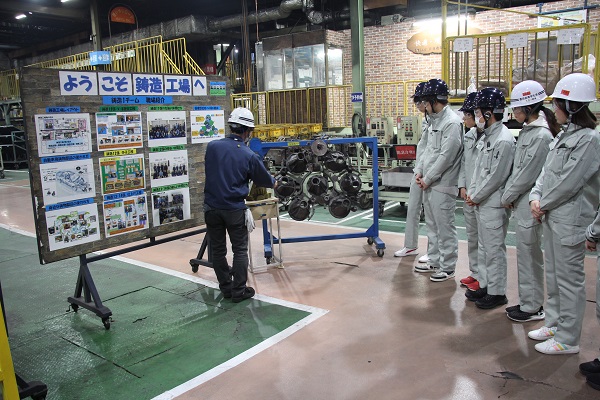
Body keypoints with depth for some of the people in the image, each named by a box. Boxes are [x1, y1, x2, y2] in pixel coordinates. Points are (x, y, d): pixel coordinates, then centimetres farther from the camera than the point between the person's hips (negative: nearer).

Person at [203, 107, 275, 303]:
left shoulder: (212, 146, -3)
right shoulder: (250, 156, -9)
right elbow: (264, 180, 5)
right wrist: (274, 182, 28)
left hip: (212, 207, 3)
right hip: (235, 209, -3)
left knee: (218, 250, 13)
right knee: (240, 250, 9)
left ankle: (226, 287, 23)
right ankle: (239, 291, 13)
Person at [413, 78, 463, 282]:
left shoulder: (452, 122, -15)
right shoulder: (435, 120, 15)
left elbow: (446, 156, -20)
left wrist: (428, 178, -14)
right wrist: (419, 171, 6)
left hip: (443, 185, -10)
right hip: (428, 184, 10)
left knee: (445, 227, 0)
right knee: (432, 225, 18)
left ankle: (447, 267, 12)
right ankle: (434, 261, 31)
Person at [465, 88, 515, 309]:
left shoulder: (504, 140, -18)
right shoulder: (487, 136, 12)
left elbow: (496, 176, -19)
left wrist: (477, 197, -11)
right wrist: (471, 192, 9)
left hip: (494, 205, -10)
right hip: (481, 203, 10)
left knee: (494, 249, 0)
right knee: (484, 247, 18)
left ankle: (497, 292, 12)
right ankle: (485, 285, 30)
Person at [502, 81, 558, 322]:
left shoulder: (541, 135, -17)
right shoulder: (527, 130, 12)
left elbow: (528, 174, -18)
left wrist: (507, 197, -8)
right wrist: (509, 193, 7)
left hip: (530, 204, -9)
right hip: (521, 202, 9)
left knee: (530, 256, 0)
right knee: (526, 255, 16)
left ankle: (533, 307, 13)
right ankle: (528, 302, 28)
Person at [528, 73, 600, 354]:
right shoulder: (565, 135, 12)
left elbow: (568, 183, -20)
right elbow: (546, 171, 12)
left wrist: (544, 205, -8)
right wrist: (536, 198, -3)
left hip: (570, 220, -9)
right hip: (551, 217, 9)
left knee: (569, 279, 1)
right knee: (553, 275, 18)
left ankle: (568, 339, 13)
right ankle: (553, 323, 33)